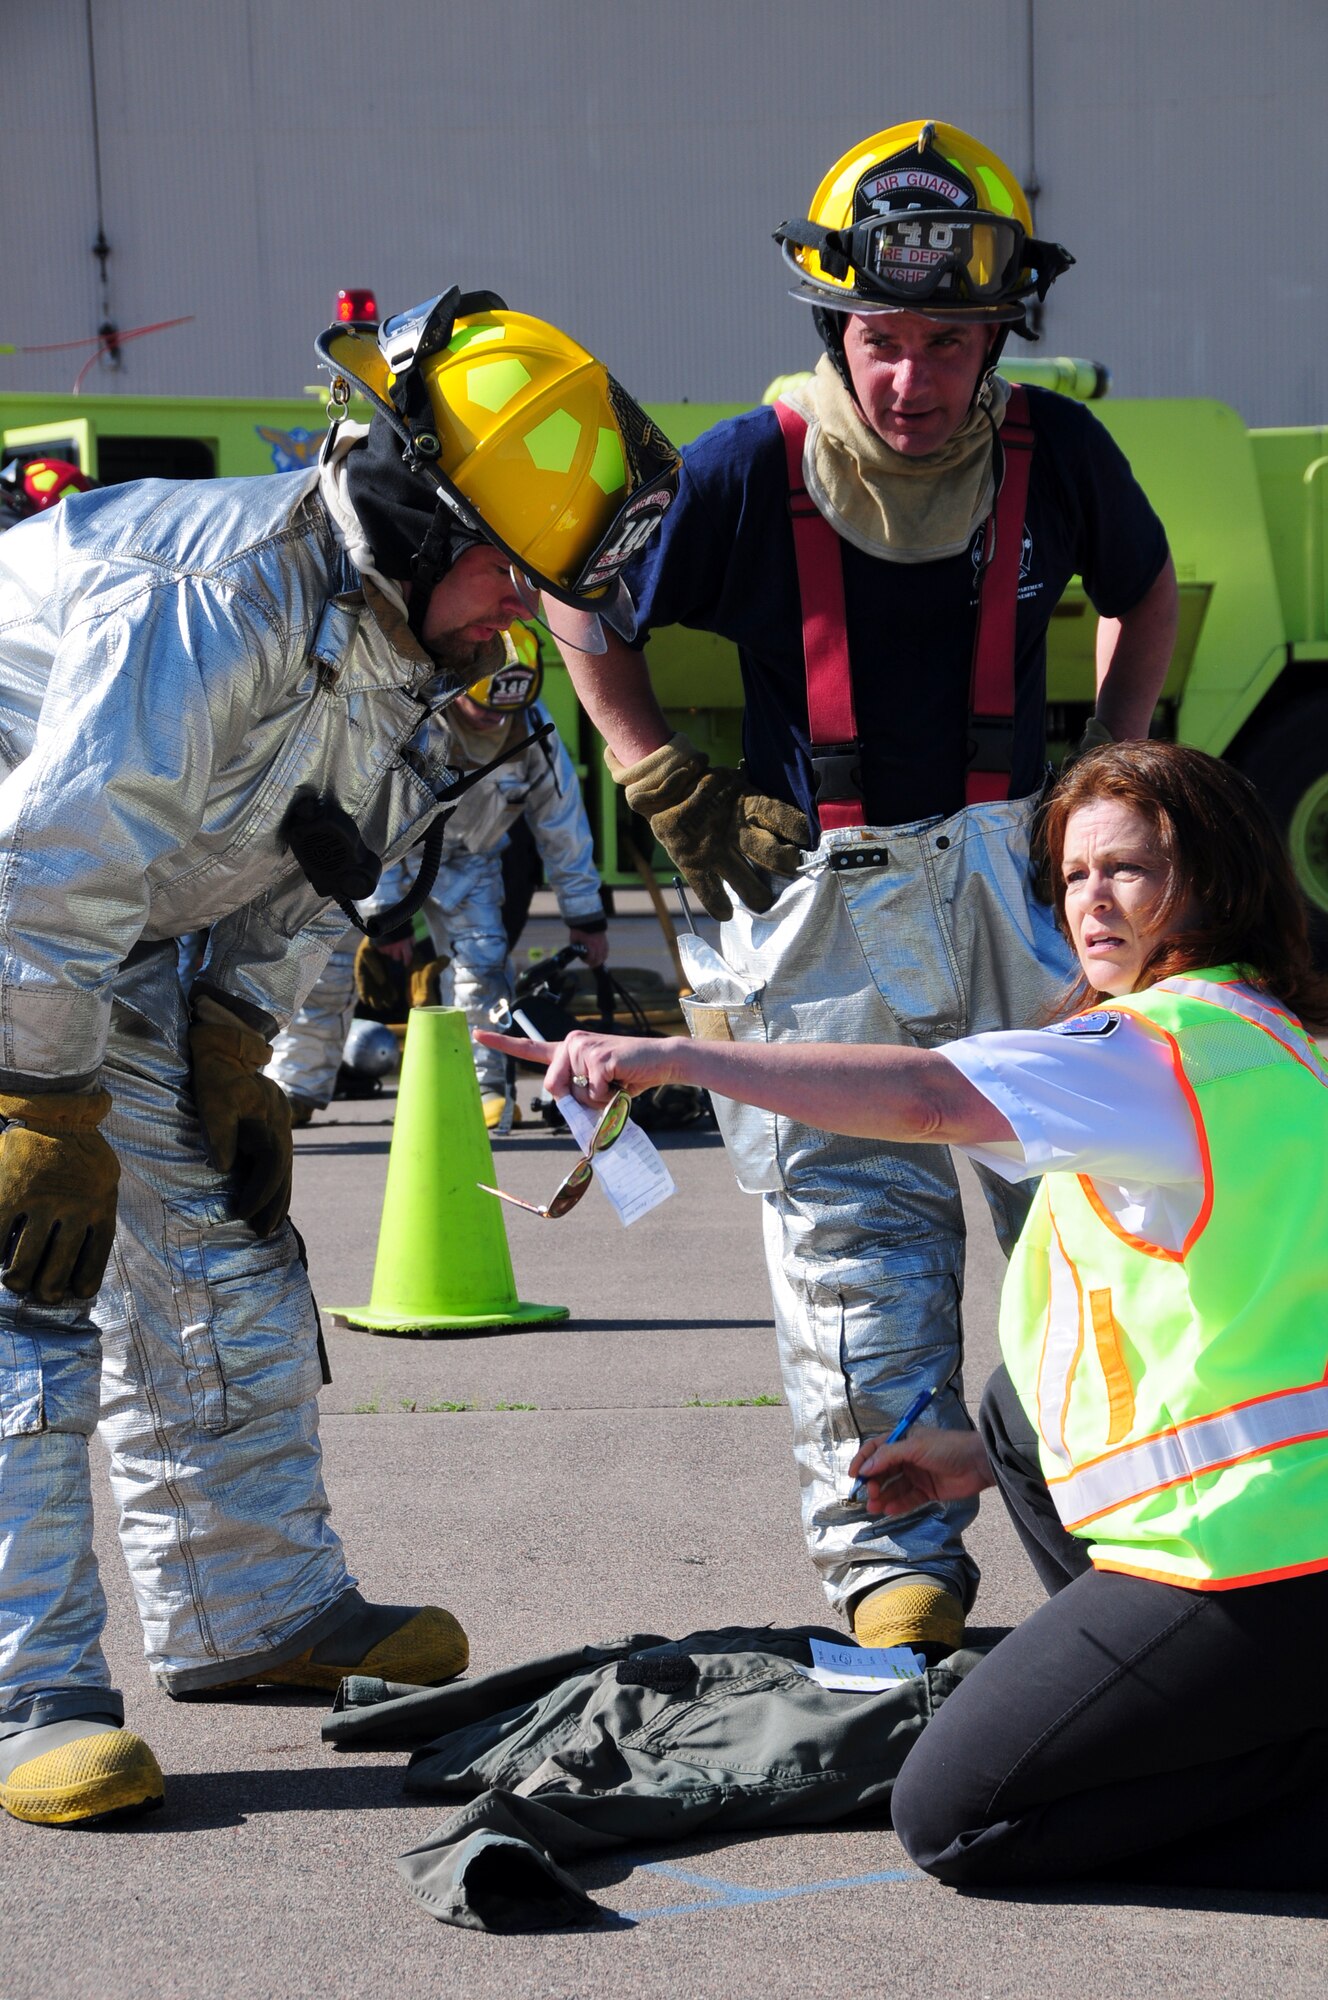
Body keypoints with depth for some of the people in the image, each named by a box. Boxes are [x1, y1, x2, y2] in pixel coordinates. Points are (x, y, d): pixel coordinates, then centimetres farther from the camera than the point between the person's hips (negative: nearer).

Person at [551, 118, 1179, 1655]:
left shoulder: (1056, 452, -3)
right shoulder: (748, 471, -10)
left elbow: (1148, 591, 20)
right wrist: (674, 793, 1)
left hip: (1013, 878, 2)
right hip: (818, 892, -2)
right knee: (857, 1234, 0)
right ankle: (895, 1558, 10)